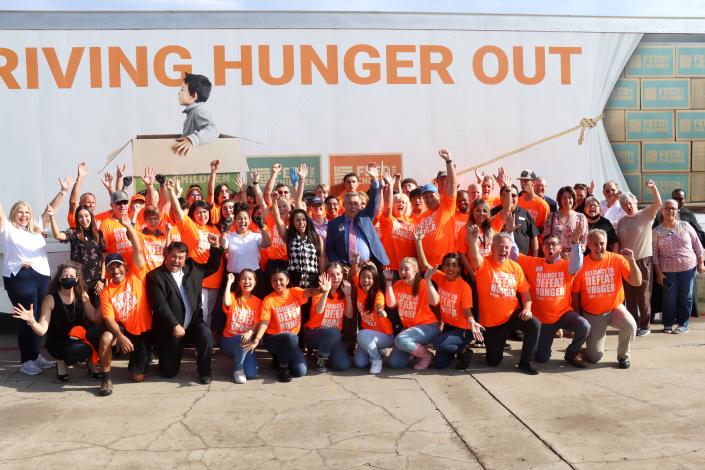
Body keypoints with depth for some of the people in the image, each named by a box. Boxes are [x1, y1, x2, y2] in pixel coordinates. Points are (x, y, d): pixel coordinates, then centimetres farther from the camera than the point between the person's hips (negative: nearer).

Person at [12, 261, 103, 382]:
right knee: (82, 350, -35)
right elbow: (42, 330, -17)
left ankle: (92, 363, -1)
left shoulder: (82, 295, -3)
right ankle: (61, 361, 1)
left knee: (97, 331, -29)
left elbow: (95, 320, -9)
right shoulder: (50, 299, -13)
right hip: (58, 343, -3)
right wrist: (31, 321, -36)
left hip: (78, 339, 3)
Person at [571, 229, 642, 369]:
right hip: (591, 314, -1)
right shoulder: (581, 265, -11)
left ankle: (623, 356, -1)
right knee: (595, 357, -7)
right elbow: (575, 293, -3)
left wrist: (631, 260, -25)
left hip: (614, 308, 1)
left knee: (630, 325, -31)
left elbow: (637, 282, -12)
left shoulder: (617, 259, -8)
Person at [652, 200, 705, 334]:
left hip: (688, 268, 1)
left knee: (686, 297, 7)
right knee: (669, 297, 3)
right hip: (668, 271, -1)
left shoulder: (685, 226, 1)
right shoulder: (656, 231, -2)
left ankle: (683, 324, 17)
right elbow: (654, 253, -3)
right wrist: (658, 273, -6)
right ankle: (668, 324, 17)